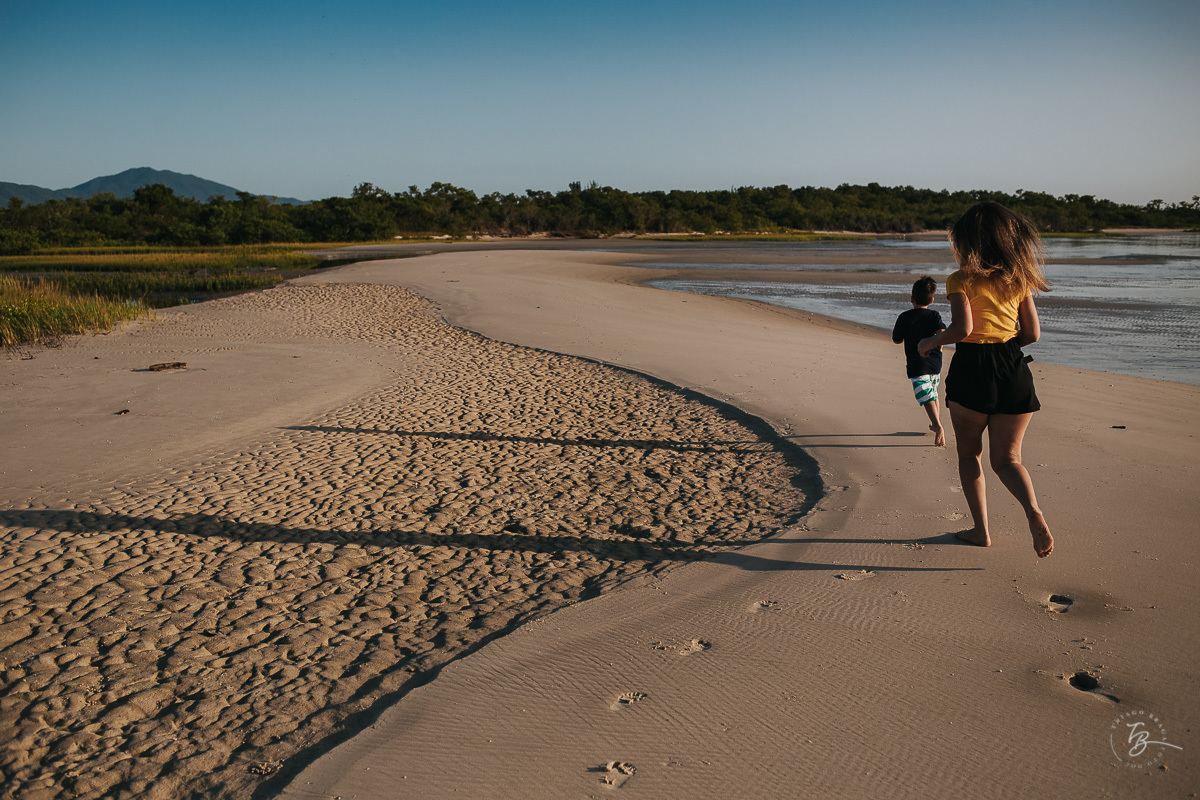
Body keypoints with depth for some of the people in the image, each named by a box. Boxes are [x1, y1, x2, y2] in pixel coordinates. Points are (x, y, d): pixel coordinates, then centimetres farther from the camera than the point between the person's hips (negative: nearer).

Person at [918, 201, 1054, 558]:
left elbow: (962, 328, -18)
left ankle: (981, 529, 17)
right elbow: (1032, 333, 10)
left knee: (969, 453, 15)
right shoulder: (1018, 278, 10)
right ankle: (1032, 509, -18)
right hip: (1014, 369, 4)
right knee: (1007, 458, 11)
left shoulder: (961, 280, -5)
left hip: (973, 368, -4)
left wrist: (930, 342, -1)